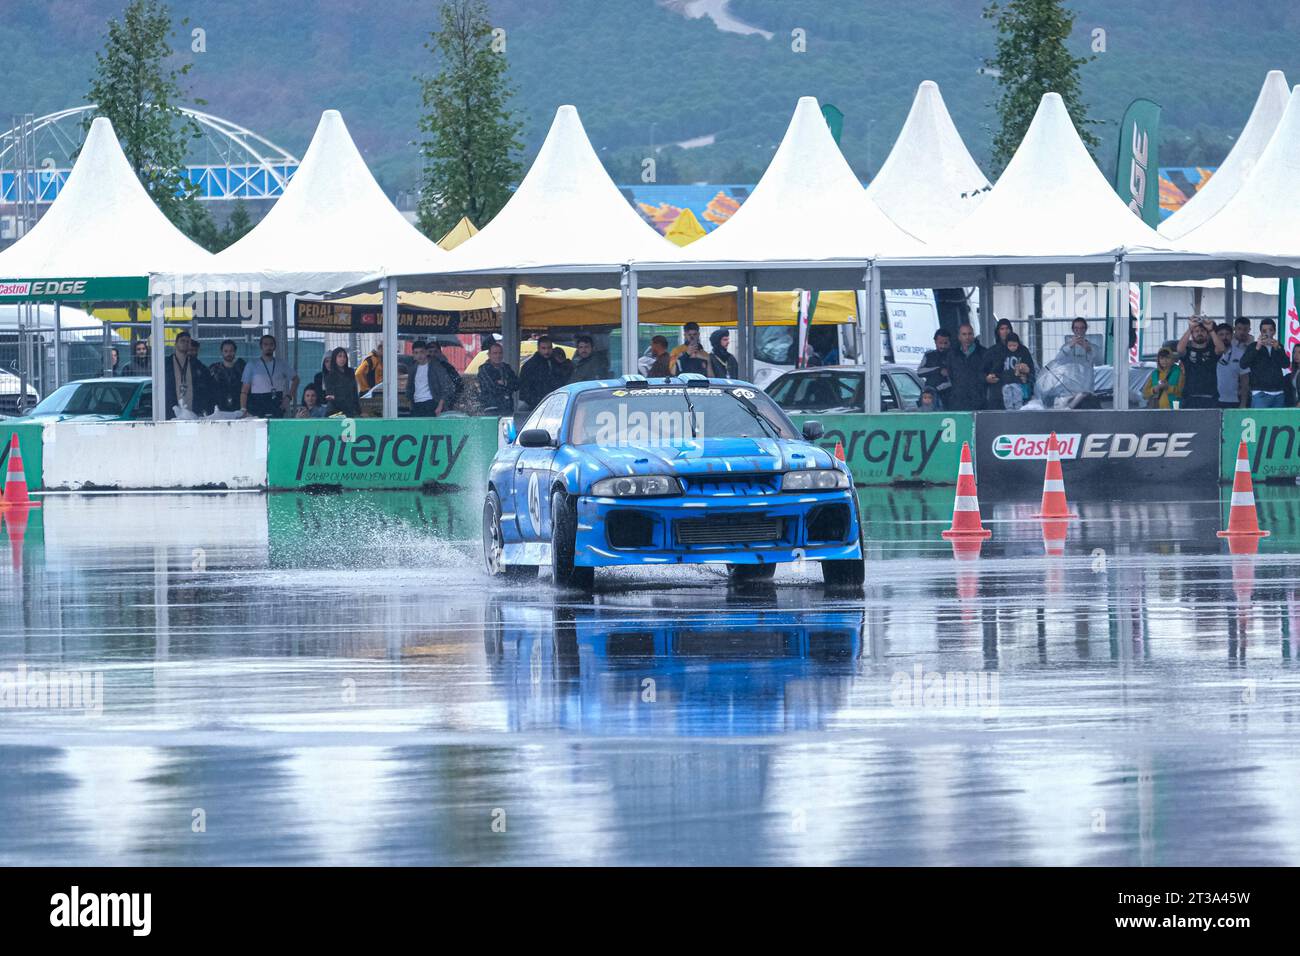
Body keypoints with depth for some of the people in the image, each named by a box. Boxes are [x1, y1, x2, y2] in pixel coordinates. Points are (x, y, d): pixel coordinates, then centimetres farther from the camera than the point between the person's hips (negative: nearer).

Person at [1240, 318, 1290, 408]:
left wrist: (1278, 349, -15)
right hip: (1260, 393, -3)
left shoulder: (1278, 346, 13)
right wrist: (1257, 348, -18)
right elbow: (1243, 365, -7)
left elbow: (1286, 365, 1)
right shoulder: (1253, 346, 5)